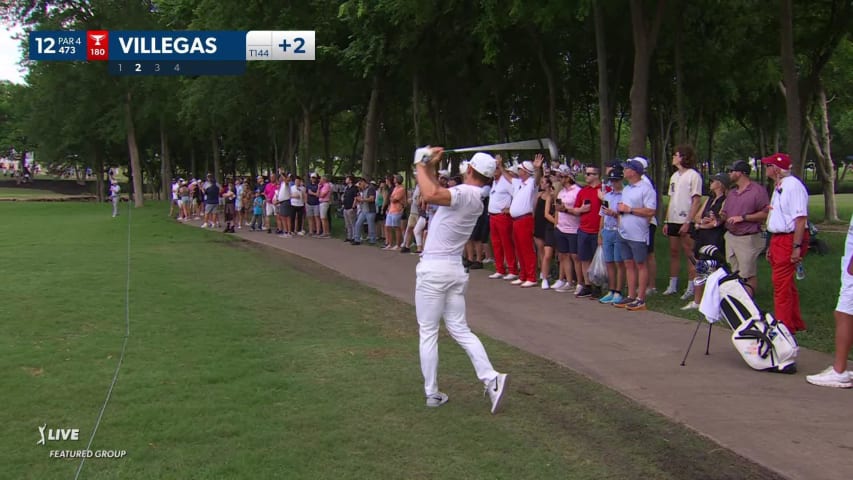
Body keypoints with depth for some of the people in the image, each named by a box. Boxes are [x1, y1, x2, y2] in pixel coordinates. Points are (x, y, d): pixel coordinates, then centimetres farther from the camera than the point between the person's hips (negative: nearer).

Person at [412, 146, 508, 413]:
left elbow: (431, 195, -34)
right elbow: (435, 194, 23)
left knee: (428, 333, 2)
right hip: (455, 270, 8)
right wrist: (430, 168, 16)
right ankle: (491, 379, -2)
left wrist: (421, 165, -20)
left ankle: (432, 394, 7)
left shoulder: (465, 193, -15)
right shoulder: (475, 198, 12)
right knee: (460, 329, 12)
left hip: (433, 270, -8)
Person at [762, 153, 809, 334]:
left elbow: (801, 218, -23)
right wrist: (771, 245, 22)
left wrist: (797, 247, -26)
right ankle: (795, 323, 28)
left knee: (781, 283, -8)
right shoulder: (779, 187, 15)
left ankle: (784, 326, 0)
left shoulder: (793, 186, -18)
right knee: (786, 283, 17)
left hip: (790, 240, -11)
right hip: (778, 239, 11)